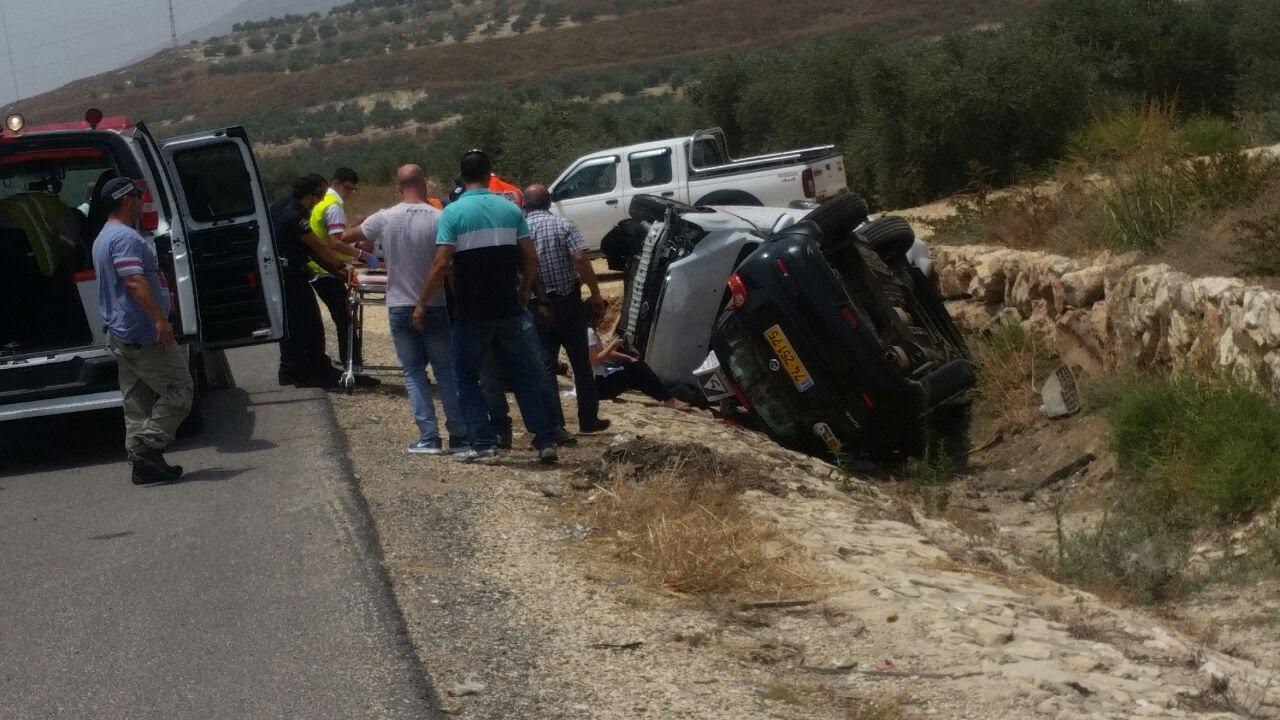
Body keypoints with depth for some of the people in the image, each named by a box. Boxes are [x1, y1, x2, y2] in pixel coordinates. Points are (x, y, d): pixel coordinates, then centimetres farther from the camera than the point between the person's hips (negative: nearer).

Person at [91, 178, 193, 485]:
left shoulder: (103, 238, 20)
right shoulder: (125, 237, -15)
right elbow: (134, 281, -27)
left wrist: (161, 297, 39)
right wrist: (159, 318, -33)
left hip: (120, 333, 10)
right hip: (143, 334, -10)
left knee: (137, 401, 10)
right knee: (179, 389, -5)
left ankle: (142, 463, 9)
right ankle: (149, 446, -12)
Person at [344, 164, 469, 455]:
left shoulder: (384, 219, -3)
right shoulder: (439, 219, -11)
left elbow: (347, 237, 13)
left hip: (400, 309, 1)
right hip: (435, 308, -1)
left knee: (414, 373, 9)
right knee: (446, 372, 7)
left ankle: (428, 437, 1)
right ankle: (459, 436, 5)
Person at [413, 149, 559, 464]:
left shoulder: (453, 212, -8)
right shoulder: (510, 210, 2)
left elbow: (442, 264, -14)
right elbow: (531, 259, 2)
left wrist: (422, 304, -6)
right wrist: (523, 293, 17)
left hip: (471, 312, -3)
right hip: (509, 309, 3)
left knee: (468, 377, 10)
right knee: (524, 375, 10)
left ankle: (484, 444, 2)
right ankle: (546, 441, 6)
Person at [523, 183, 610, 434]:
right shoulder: (564, 225, -4)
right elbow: (580, 259, -15)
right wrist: (596, 294, -10)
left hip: (538, 307, 0)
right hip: (568, 301, 0)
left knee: (546, 366, 3)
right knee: (581, 363, 12)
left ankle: (554, 424, -4)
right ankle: (589, 419, 18)